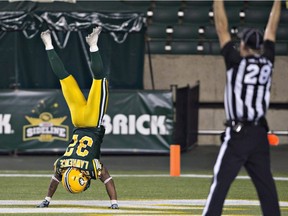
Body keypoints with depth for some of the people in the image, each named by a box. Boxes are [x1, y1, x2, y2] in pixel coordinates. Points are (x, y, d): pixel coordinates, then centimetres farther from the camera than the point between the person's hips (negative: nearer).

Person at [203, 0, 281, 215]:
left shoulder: (237, 62, -7)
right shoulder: (267, 63, 5)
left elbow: (222, 28, -4)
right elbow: (271, 29, 16)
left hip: (238, 134, -5)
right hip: (260, 134, 5)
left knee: (220, 184, -8)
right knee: (266, 185, 8)